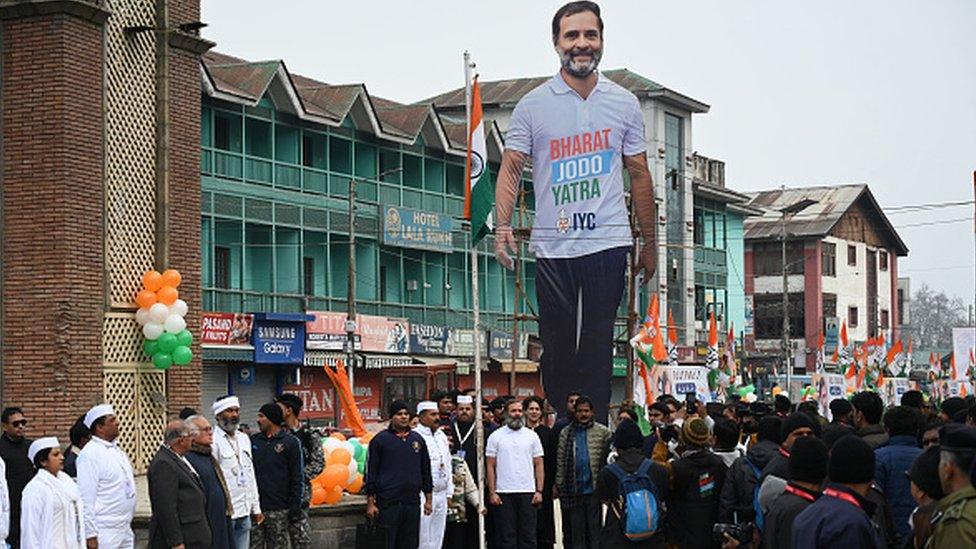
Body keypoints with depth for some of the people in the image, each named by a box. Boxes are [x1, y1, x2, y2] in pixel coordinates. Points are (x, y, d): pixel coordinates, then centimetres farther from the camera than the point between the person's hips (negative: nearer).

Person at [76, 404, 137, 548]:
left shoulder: (117, 450, 14)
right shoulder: (90, 454, -12)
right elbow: (86, 497, -16)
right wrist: (91, 535, -18)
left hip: (125, 530, 8)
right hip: (104, 533, -8)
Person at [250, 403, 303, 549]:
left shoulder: (290, 442, -1)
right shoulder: (254, 441, 11)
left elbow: (297, 479, -2)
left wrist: (295, 509, -7)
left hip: (278, 509, -4)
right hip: (255, 508, 4)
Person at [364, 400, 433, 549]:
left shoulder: (417, 440, 12)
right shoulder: (380, 440, 0)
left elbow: (426, 471, 18)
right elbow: (371, 472, -1)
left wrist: (428, 499, 14)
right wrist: (370, 502, -6)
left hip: (412, 503, 4)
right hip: (388, 503, -4)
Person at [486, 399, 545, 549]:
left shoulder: (532, 436, 8)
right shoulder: (495, 436, 4)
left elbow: (539, 465, 7)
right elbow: (490, 466, 3)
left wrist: (539, 491, -2)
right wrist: (492, 492, -5)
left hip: (528, 492, 1)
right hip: (503, 493, -1)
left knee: (528, 536, 2)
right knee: (506, 536, 1)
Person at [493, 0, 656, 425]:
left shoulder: (624, 104, 8)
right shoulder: (533, 106, 4)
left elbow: (639, 175, 13)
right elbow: (511, 167, 3)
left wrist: (649, 242, 14)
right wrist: (503, 225, -11)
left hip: (608, 242, 0)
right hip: (552, 246, 0)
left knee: (598, 344, -1)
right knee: (556, 346, 3)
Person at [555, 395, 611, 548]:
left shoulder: (603, 432, 2)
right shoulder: (566, 434, 8)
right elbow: (560, 462, 6)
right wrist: (558, 485, 2)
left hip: (594, 489, -2)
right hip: (574, 491, 2)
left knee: (595, 528, 2)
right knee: (577, 529, 9)